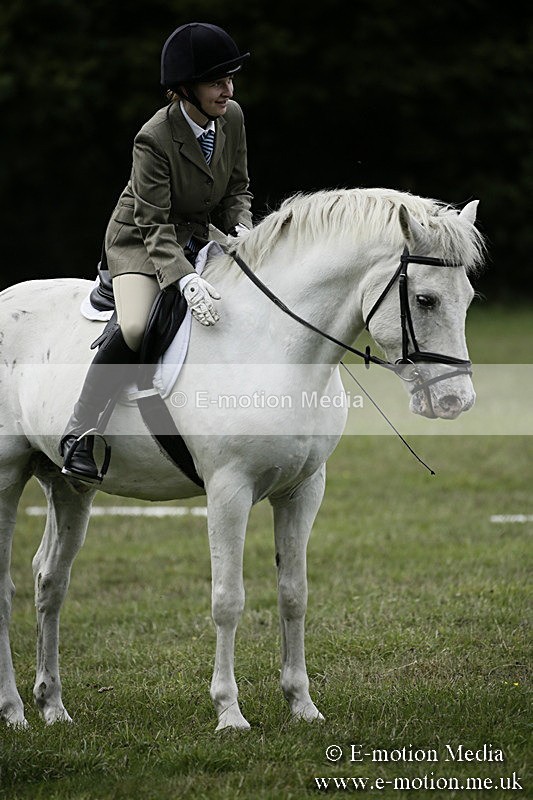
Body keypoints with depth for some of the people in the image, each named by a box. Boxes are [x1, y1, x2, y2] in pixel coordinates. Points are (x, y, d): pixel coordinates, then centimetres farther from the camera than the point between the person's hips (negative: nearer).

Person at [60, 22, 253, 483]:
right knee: (135, 328, -31)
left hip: (201, 233, 7)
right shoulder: (155, 139, -28)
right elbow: (155, 228, -30)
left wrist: (242, 231, -16)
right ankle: (80, 431, -19)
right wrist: (185, 280, -45)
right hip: (140, 239, -7)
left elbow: (238, 189, 5)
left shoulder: (232, 117, -9)